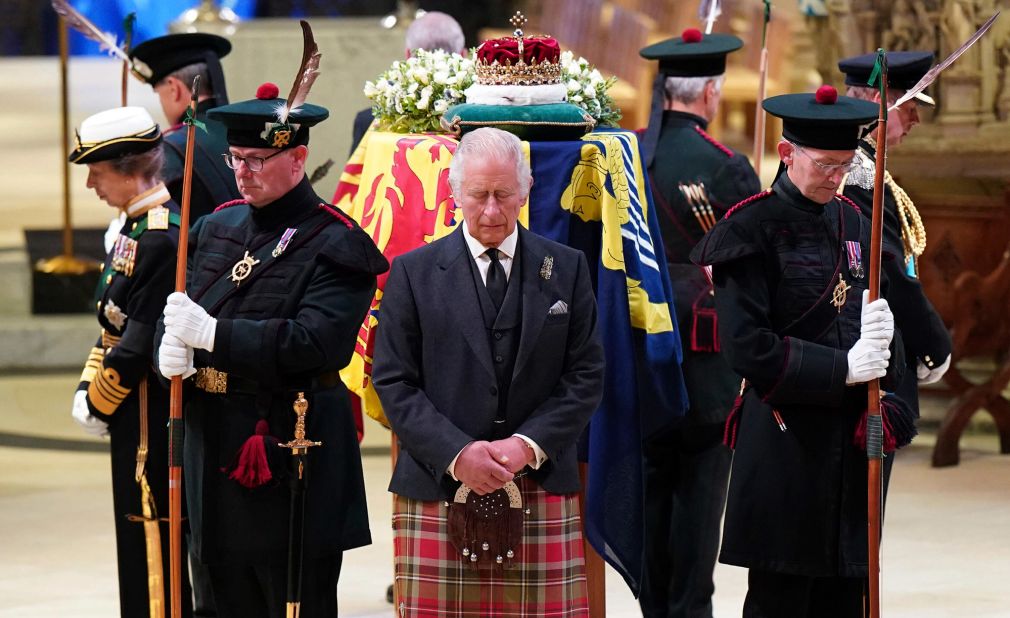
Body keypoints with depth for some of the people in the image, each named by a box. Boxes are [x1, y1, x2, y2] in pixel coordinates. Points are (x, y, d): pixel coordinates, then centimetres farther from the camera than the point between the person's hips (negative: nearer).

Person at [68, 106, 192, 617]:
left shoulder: (162, 238, -20)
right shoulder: (136, 228, 11)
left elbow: (140, 344, -22)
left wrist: (98, 403, -10)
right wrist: (87, 390, 5)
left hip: (149, 424, -10)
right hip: (136, 421, 10)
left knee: (152, 542, -4)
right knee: (140, 541, 16)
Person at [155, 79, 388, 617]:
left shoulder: (335, 245, -10)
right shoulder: (218, 227, 13)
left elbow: (315, 342, -22)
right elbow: (180, 311, 14)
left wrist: (212, 333, -24)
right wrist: (172, 343, -10)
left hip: (292, 461, -7)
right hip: (215, 448, 7)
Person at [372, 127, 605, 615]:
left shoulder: (567, 269, 10)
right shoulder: (413, 273, 6)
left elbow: (585, 376, 6)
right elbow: (394, 382, 2)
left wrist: (528, 445, -9)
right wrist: (456, 454, -11)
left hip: (541, 489, 1)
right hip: (438, 493, -1)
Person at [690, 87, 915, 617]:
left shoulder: (852, 222, 12)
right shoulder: (751, 229, -8)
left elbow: (878, 313, 17)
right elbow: (746, 347, -14)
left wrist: (879, 351, -7)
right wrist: (841, 369, -16)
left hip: (854, 439, 6)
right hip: (785, 439, -6)